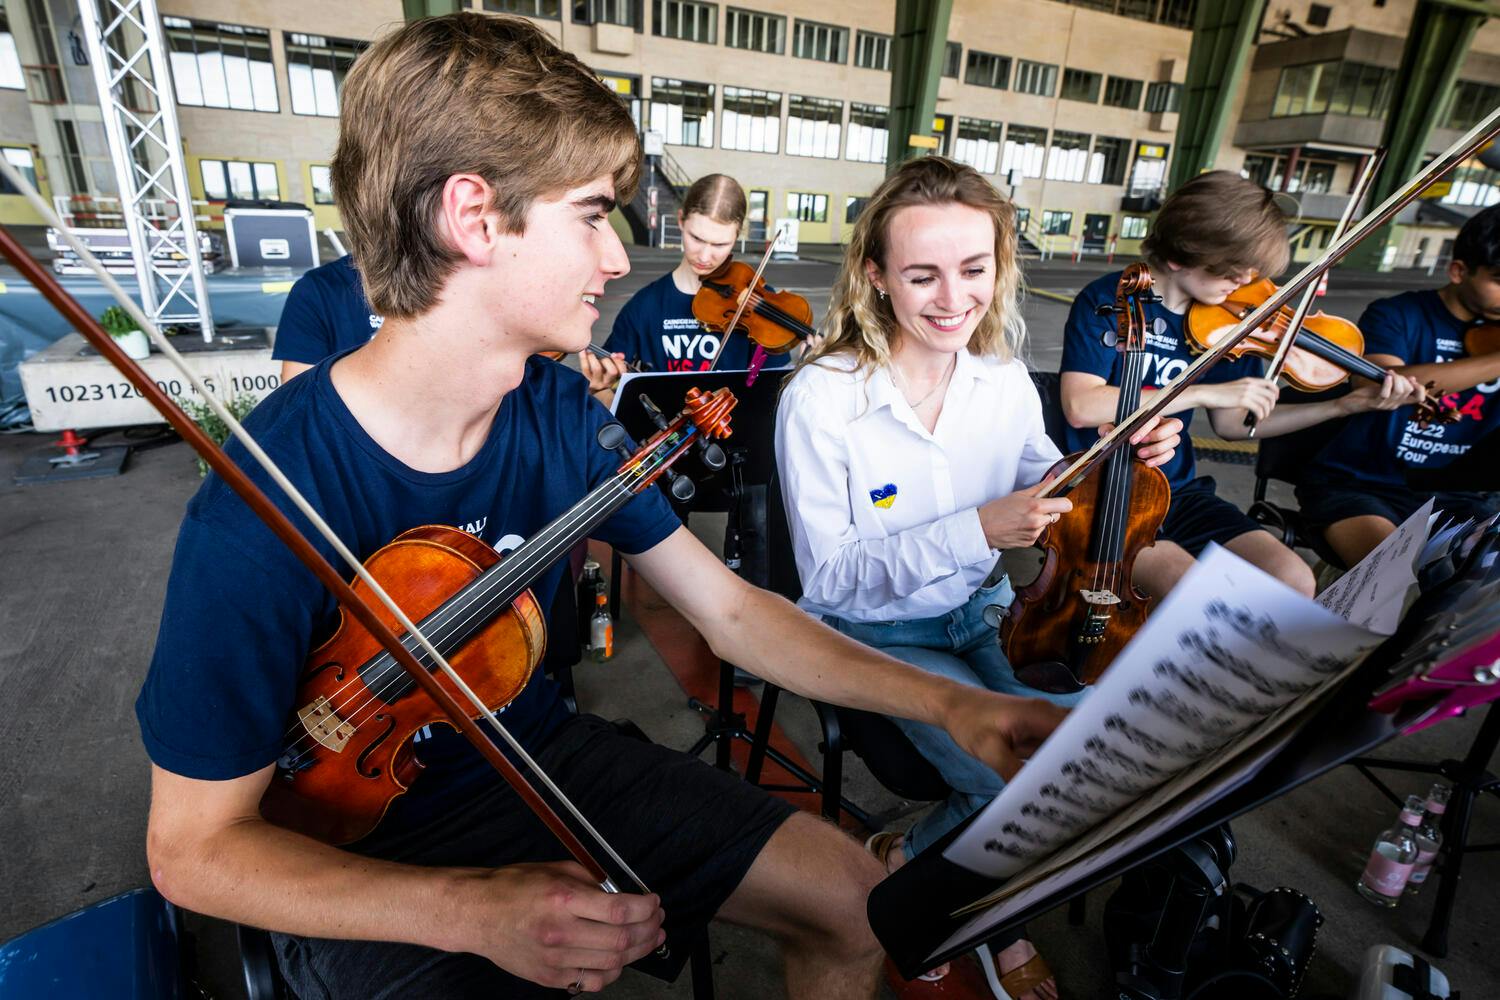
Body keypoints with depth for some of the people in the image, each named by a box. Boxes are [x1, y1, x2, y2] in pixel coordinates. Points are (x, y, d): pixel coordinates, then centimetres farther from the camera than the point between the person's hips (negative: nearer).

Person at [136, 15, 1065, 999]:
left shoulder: (562, 414, -11)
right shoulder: (258, 511, -27)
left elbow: (730, 608, -7)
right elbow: (195, 847, -16)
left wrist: (946, 702, -14)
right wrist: (472, 907, -32)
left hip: (544, 756, 4)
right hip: (360, 872, -3)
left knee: (857, 904, 1)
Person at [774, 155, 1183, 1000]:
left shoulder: (1006, 381, -4)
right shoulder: (823, 398, -19)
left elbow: (1051, 493, 10)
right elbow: (831, 576, -18)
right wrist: (975, 531, -28)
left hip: (982, 615, 6)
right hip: (874, 635, -5)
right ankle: (914, 868, 15)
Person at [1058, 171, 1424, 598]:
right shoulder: (1106, 301, -12)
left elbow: (1231, 424, 13)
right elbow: (1080, 407, -26)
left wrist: (1348, 405, 7)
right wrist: (1204, 392, -25)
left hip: (1178, 492, 6)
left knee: (1294, 581, -11)